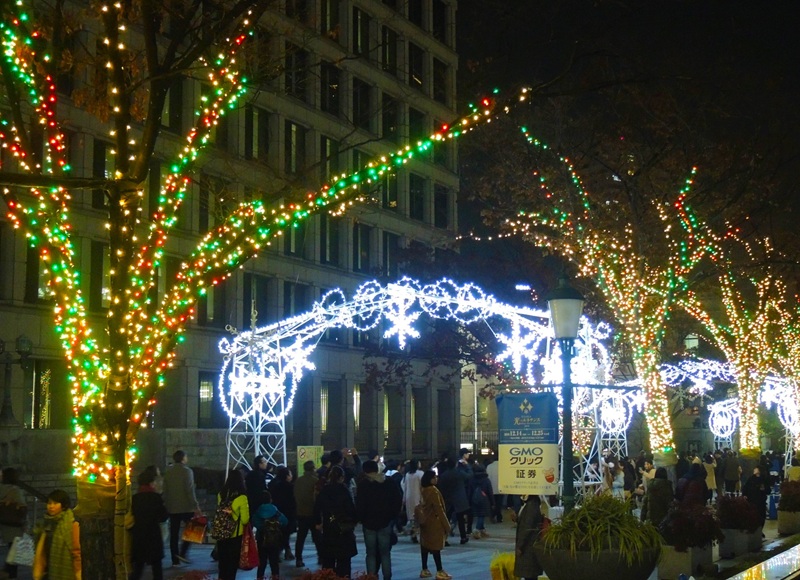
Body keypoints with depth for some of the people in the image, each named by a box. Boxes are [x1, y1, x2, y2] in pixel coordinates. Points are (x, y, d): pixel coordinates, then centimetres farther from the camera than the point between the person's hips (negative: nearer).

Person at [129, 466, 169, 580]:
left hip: (138, 537, 4)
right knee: (156, 567, 6)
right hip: (153, 536, -4)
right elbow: (163, 517, -8)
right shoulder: (156, 497, -9)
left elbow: (133, 516, 8)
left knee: (138, 568, 9)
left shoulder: (135, 498, 2)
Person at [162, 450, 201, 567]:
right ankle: (183, 553, -8)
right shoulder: (187, 471, -9)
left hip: (172, 508, 5)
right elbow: (190, 491, -15)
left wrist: (167, 505, 16)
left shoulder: (168, 472, 7)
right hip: (186, 507, -5)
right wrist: (196, 506, -14)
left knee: (174, 534, 6)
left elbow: (165, 491, 10)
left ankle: (175, 560, 4)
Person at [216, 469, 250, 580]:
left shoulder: (221, 494, -2)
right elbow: (245, 520, -14)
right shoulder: (241, 497, -16)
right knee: (233, 563, 8)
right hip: (235, 535, -4)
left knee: (222, 561, 18)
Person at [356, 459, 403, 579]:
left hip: (369, 523, -2)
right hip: (386, 523, 2)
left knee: (371, 553, 5)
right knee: (385, 553, 8)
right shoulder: (389, 483, 3)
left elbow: (360, 505, -12)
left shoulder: (363, 484, -7)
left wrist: (361, 519, 0)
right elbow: (398, 500, 3)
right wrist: (392, 516, 7)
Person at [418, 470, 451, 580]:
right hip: (434, 522, -9)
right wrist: (446, 524, -12)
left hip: (425, 521, 9)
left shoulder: (424, 490, 8)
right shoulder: (433, 491, -18)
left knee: (425, 545, 9)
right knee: (436, 547, -6)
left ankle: (424, 570, 14)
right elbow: (438, 508, -18)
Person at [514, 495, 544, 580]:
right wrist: (516, 518, 1)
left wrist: (520, 546, -18)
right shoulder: (529, 503, 10)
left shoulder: (531, 505, -20)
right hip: (529, 543, 10)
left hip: (529, 545, -10)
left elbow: (527, 527, -21)